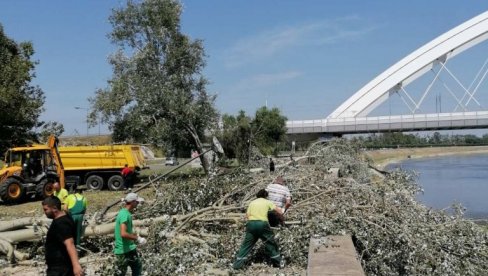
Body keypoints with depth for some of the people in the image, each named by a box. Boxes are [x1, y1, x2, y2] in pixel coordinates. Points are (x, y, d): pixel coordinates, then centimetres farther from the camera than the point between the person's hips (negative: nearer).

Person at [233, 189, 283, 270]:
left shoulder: (252, 202, 18)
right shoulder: (267, 202, 11)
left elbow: (247, 215, 7)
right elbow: (278, 211, 5)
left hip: (251, 223, 2)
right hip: (262, 224, -2)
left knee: (246, 245, 8)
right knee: (270, 243, 13)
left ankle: (238, 264, 3)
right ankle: (278, 262, 20)